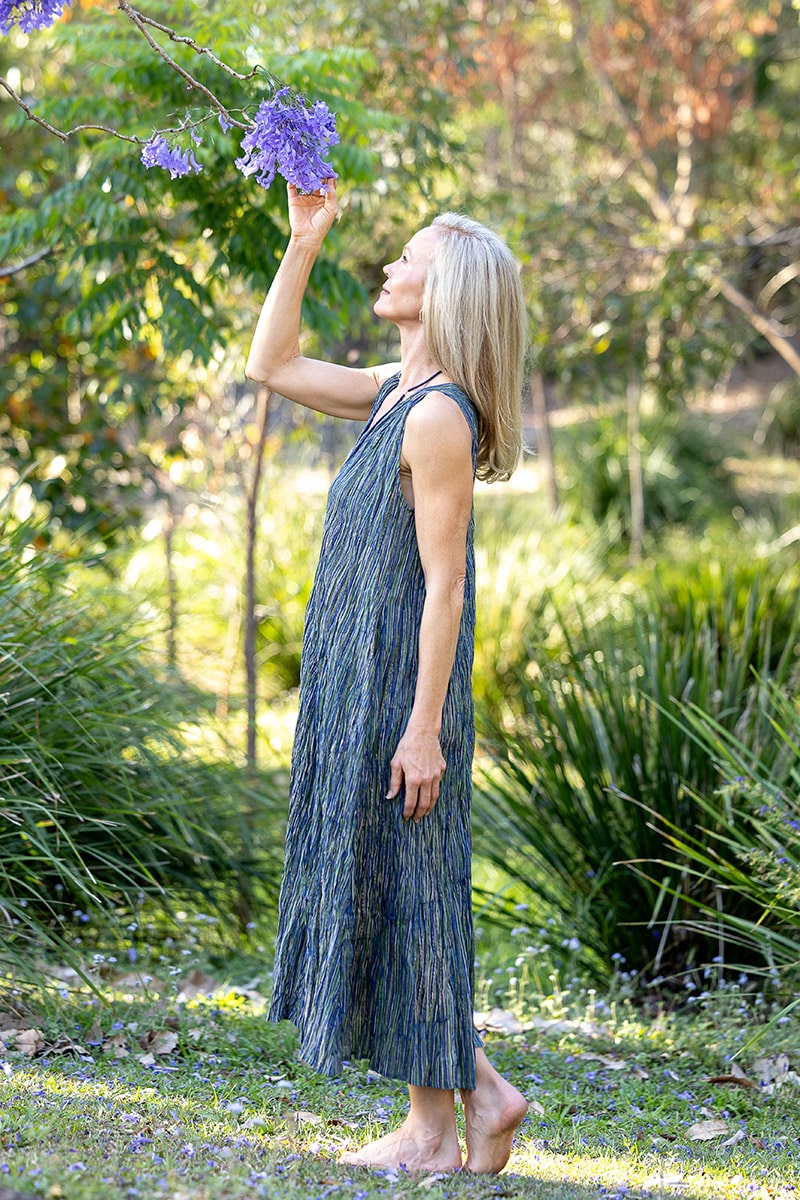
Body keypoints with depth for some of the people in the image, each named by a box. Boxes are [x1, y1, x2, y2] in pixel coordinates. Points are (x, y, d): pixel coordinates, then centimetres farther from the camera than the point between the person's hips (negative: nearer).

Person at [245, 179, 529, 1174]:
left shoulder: (439, 417, -17)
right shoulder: (396, 392, 10)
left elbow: (444, 582, -20)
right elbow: (272, 365, 21)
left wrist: (423, 727, -21)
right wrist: (302, 242, 14)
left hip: (397, 686, -9)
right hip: (358, 680, 9)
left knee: (399, 886, -1)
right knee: (376, 887, 14)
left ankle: (433, 1130, 9)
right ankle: (481, 1092, 20)